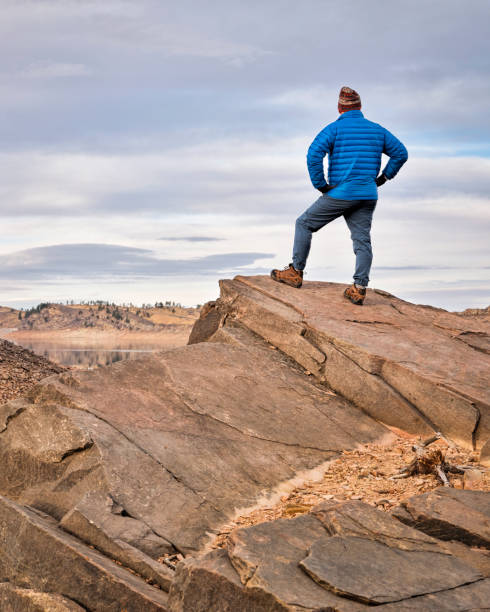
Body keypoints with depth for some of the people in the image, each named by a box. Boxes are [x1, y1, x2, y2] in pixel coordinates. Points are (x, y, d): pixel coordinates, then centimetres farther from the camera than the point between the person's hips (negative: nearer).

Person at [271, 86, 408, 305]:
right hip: (368, 196, 4)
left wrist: (320, 184, -8)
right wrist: (384, 177, 16)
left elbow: (314, 153, -17)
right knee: (362, 240, 4)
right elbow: (401, 153, 14)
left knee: (304, 224, 10)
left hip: (340, 194, -4)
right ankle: (359, 289, -4)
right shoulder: (377, 130, 11)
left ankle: (295, 273, 13)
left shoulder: (335, 128, -4)